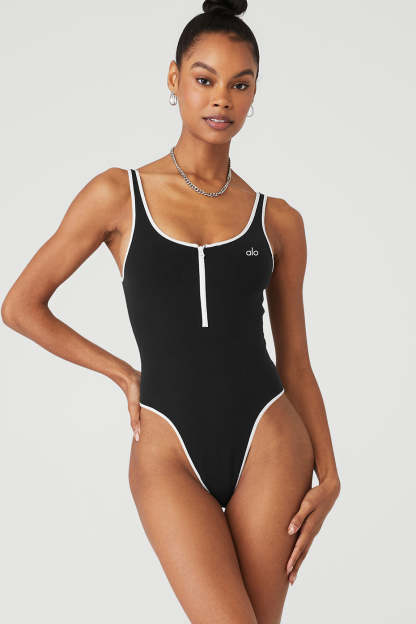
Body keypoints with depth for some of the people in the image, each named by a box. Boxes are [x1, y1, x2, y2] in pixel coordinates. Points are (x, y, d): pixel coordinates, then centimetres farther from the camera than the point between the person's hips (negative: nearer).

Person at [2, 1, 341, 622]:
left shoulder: (278, 221, 8)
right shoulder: (118, 195, 2)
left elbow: (295, 362, 11)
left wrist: (329, 475, 3)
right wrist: (124, 374, 6)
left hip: (269, 441, 2)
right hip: (169, 451, -2)